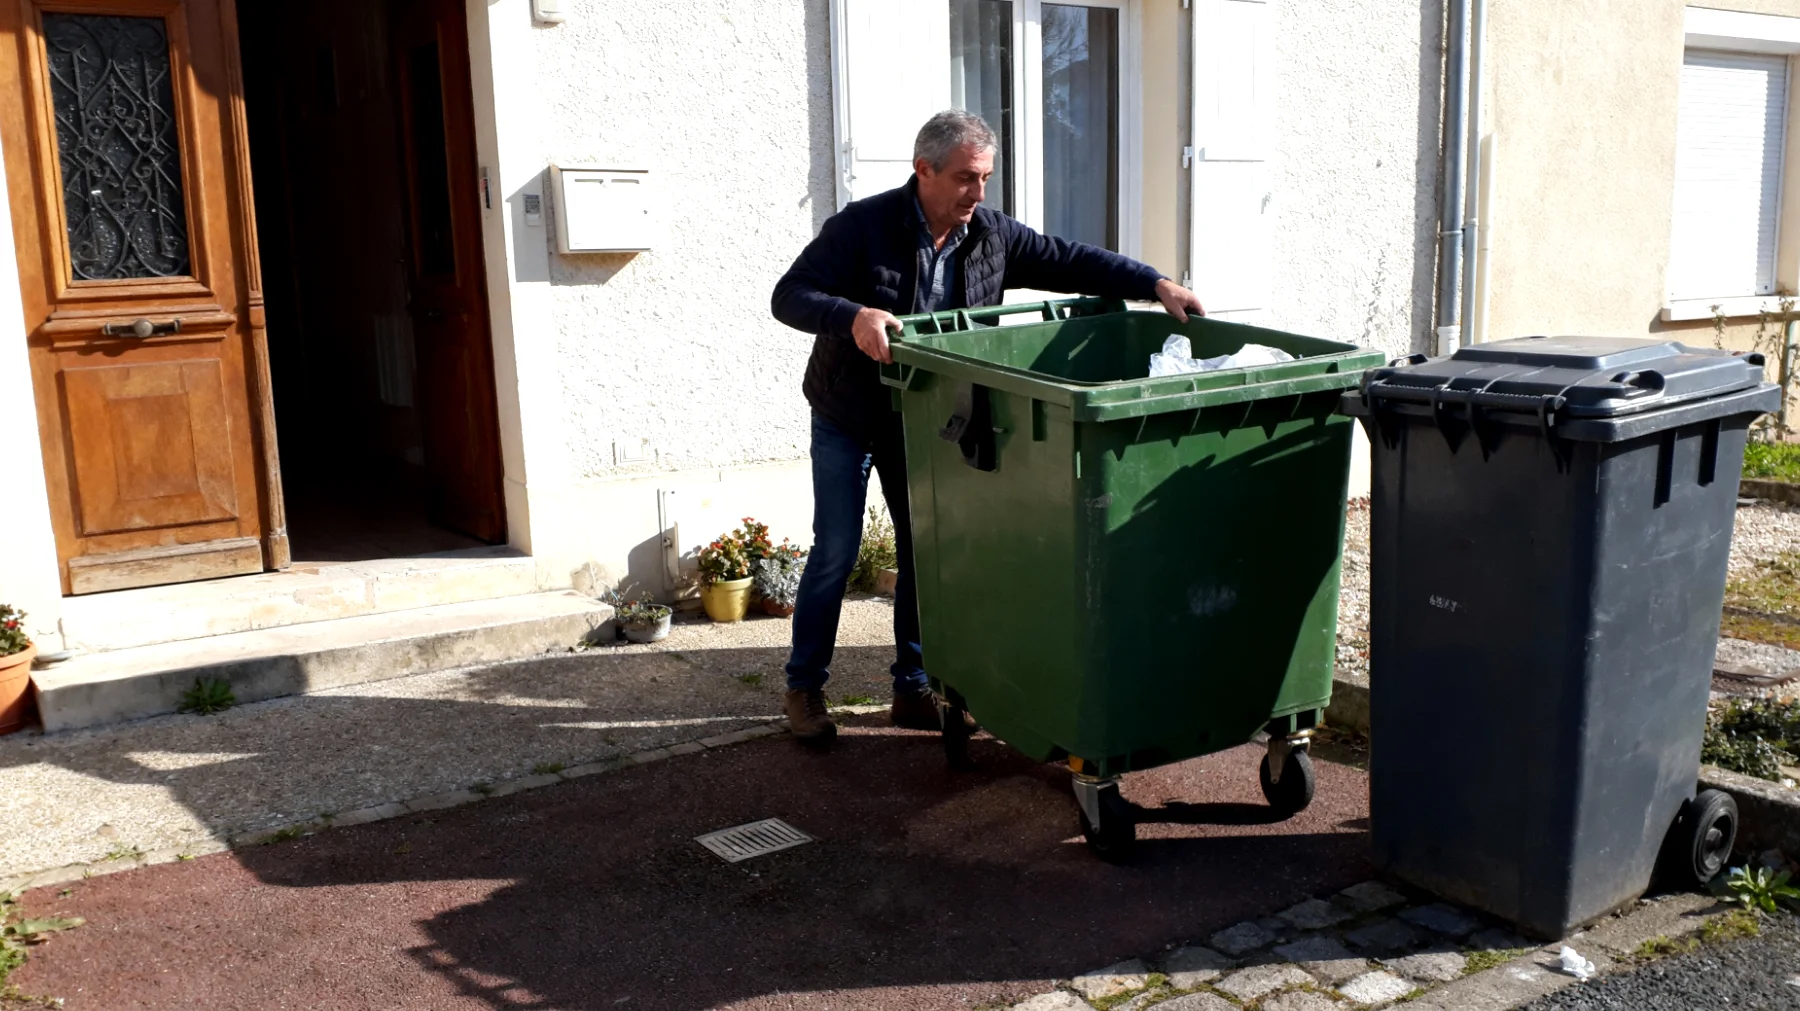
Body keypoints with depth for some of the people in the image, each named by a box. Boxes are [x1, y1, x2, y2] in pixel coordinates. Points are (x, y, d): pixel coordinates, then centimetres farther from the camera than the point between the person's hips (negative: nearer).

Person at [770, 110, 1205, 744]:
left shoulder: (990, 235, -6)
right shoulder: (861, 227, -20)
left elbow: (1069, 262, -4)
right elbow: (789, 296, -24)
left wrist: (1156, 285, -15)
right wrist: (852, 316, -44)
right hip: (848, 420, -4)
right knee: (835, 553, -2)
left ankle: (913, 689, 21)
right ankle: (805, 688, 14)